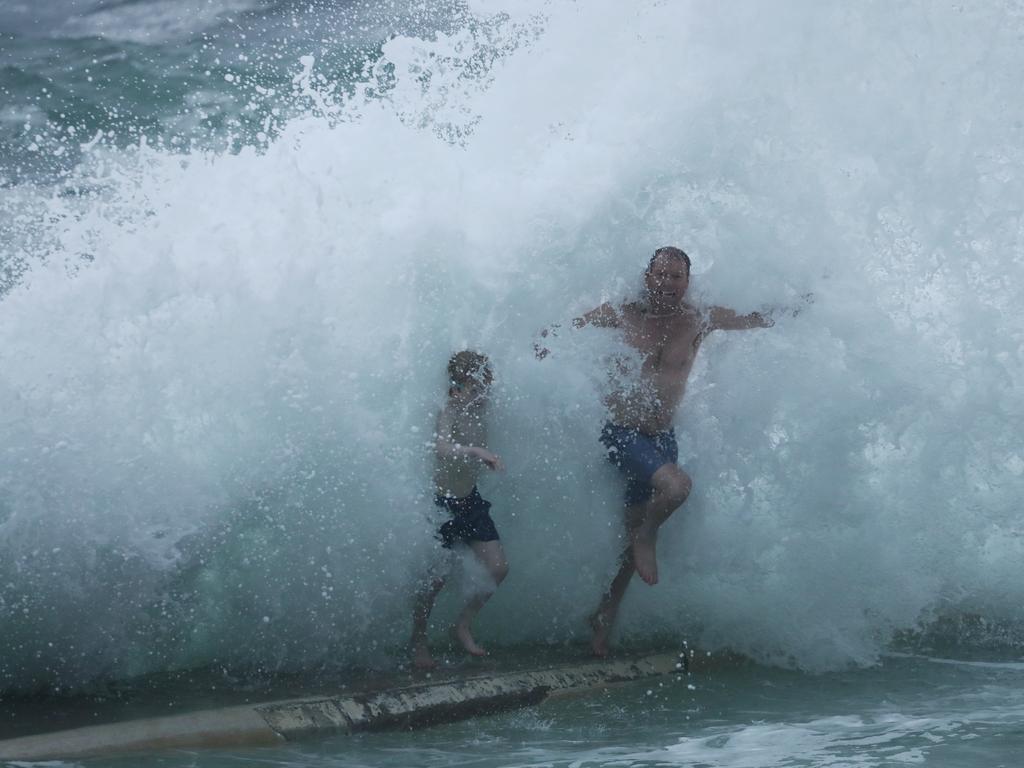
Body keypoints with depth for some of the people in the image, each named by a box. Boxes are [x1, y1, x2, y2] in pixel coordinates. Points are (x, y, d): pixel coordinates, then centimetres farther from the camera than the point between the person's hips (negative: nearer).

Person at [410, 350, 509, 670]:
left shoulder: (479, 410, -2)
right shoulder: (448, 412, -23)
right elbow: (440, 446, -44)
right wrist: (477, 451, -57)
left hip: (470, 499, 7)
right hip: (442, 502, -7)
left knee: (498, 568, 3)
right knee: (436, 577, -1)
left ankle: (463, 625, 21)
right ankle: (418, 640, 18)